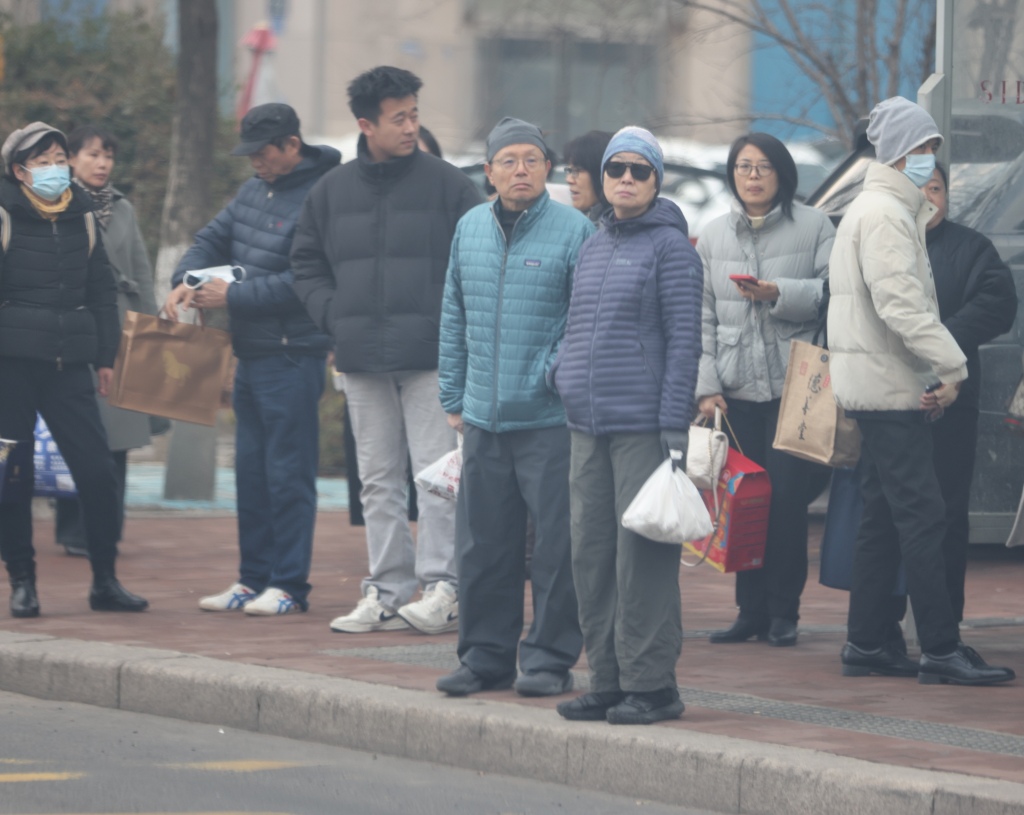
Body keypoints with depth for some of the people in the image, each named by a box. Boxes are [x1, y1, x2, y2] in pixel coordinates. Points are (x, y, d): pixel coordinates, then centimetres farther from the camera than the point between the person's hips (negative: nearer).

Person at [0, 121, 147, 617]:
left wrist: (105, 356, 17)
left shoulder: (81, 214, 11)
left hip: (69, 360, 4)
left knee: (98, 469, -2)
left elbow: (101, 287, 19)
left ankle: (105, 581, 8)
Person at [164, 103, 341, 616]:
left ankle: (289, 586, -2)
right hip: (251, 356, 9)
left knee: (288, 472, -6)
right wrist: (185, 281, 0)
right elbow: (213, 239, 19)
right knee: (250, 471, 12)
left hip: (293, 356, -9)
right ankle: (253, 579, 19)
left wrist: (232, 297, -16)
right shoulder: (255, 192, 13)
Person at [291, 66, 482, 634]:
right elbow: (306, 261, 19)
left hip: (431, 356, -4)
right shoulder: (332, 191, 11)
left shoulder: (445, 184, 0)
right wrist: (331, 314, 4)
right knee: (378, 480, 8)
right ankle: (387, 591, 12)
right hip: (361, 359, 4)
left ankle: (443, 587, -7)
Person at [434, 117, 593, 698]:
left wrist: (561, 378, -13)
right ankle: (486, 654, 18)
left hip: (550, 418, -5)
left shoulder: (573, 232, -6)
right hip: (483, 418, 5)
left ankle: (550, 658, 7)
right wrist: (453, 398, 15)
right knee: (483, 544, 9)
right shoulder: (470, 229, 11)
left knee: (554, 546, -2)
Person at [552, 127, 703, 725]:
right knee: (593, 553, 7)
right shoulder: (594, 248, 17)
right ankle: (608, 681, 13)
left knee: (642, 554, -7)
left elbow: (684, 341, -9)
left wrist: (675, 425, -14)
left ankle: (652, 684, -3)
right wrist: (565, 374, 12)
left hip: (643, 425, -7)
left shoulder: (670, 246, -4)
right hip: (589, 427, 7)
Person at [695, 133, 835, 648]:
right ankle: (752, 609, 9)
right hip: (736, 390, 3)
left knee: (787, 496, -6)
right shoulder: (713, 237, 14)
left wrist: (778, 293, -16)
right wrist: (706, 385, 3)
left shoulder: (813, 227, 4)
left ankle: (783, 611, 4)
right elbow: (702, 317, 12)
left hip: (794, 387, -3)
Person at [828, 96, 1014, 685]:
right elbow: (901, 304, -23)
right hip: (890, 387, -11)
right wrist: (951, 365, -22)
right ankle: (941, 649, -14)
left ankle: (868, 643, 14)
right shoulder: (884, 214, -13)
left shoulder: (898, 211, 21)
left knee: (885, 517, 11)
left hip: (888, 388, 11)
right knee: (923, 516, -12)